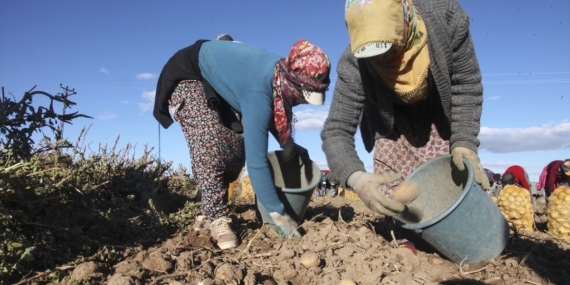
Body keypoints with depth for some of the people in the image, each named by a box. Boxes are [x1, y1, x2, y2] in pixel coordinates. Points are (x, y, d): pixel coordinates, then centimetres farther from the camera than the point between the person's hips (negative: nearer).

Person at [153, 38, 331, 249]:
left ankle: (207, 213, 8)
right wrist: (278, 215, -34)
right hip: (188, 76, -8)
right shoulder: (259, 90, -40)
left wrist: (289, 146, -4)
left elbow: (272, 115, 8)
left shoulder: (283, 73, -15)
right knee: (211, 144, -26)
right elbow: (256, 160, -40)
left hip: (218, 82, 8)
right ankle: (217, 218, -14)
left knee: (236, 143, -2)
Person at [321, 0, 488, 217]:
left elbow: (466, 84, -20)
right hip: (394, 120, 0)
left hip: (442, 114, 1)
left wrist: (464, 142, -32)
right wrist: (357, 178, -52)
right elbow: (336, 131, -32)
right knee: (392, 199, -9)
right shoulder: (354, 65, -33)